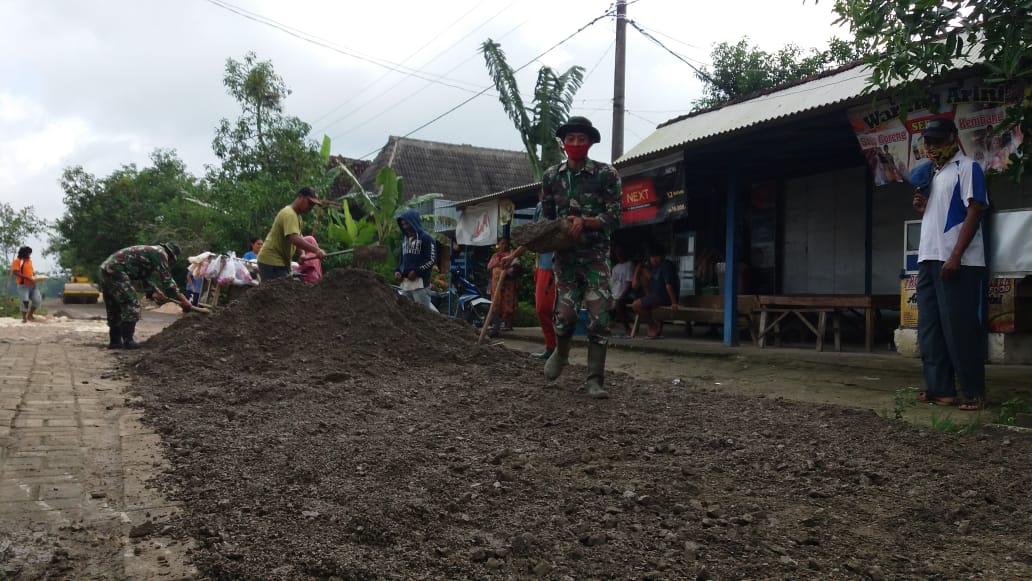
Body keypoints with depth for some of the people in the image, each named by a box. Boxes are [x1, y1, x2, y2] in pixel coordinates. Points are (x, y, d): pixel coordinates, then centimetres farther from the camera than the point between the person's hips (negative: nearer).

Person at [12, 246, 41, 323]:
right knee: (25, 301, -7)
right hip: (23, 285, -7)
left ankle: (30, 315, 18)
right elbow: (16, 273, -17)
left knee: (38, 300, 2)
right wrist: (28, 278, -24)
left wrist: (35, 274, 6)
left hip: (32, 285, 7)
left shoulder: (29, 260, 15)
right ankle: (24, 318, 7)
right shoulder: (17, 261, -7)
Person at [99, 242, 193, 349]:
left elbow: (146, 276, 32)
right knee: (131, 304, -6)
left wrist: (154, 291, 22)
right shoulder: (160, 253, -3)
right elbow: (167, 279, -7)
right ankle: (128, 341, -6)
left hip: (106, 268, 10)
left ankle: (115, 341, 19)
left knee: (114, 308, 15)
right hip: (116, 270, -10)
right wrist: (182, 300, -5)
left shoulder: (151, 252, 26)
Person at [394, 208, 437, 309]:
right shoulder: (405, 238, 19)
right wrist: (397, 271, 8)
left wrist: (416, 272, -18)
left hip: (420, 282, -8)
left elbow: (432, 260, -11)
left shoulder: (426, 238, -5)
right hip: (405, 283, 8)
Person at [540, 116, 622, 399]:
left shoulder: (606, 174, -4)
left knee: (599, 318, -6)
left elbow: (614, 218, -6)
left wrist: (585, 221, -21)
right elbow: (545, 216, 14)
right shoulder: (551, 176, 7)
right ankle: (561, 352, 28)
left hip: (596, 254, -1)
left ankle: (595, 380, 3)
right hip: (565, 253, 2)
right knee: (565, 313, -5)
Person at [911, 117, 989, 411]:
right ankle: (940, 388, 10)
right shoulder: (933, 175, 21)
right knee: (930, 327, 6)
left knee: (959, 327, -7)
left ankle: (974, 392, 1)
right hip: (929, 260, 8)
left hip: (957, 262, -8)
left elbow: (974, 213, -11)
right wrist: (921, 206, 5)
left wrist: (955, 257, -20)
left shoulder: (967, 168, -2)